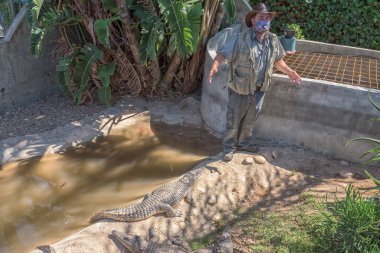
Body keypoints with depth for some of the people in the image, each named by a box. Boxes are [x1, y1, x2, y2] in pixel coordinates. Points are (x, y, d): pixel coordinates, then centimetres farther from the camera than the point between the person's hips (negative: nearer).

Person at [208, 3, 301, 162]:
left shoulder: (273, 40, 0)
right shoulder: (241, 39, -18)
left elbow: (277, 59, 15)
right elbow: (223, 53, -22)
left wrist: (289, 71, 8)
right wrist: (215, 65, -40)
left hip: (259, 90, 5)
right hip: (240, 90, -5)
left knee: (250, 120, 20)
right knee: (233, 120, 8)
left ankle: (244, 142, 41)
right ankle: (229, 147, 25)